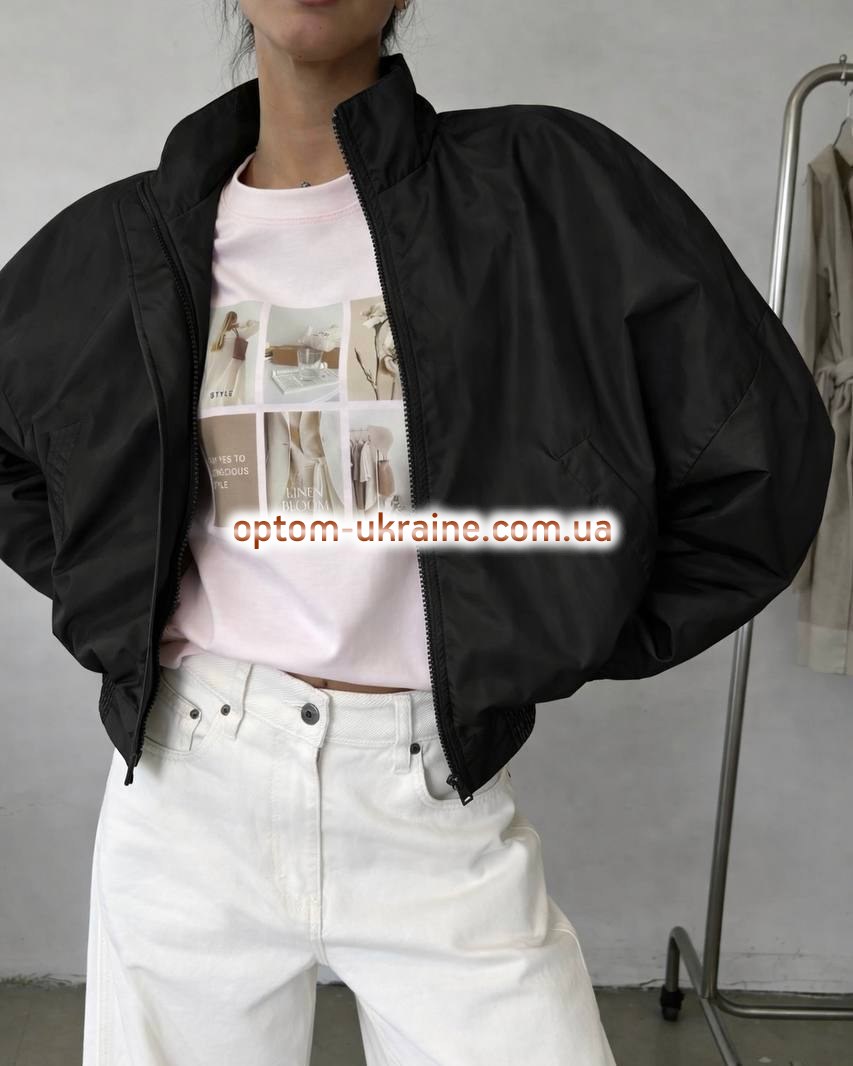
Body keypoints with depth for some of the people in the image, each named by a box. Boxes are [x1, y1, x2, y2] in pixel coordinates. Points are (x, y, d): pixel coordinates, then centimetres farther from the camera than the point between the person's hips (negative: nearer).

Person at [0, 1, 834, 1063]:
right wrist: (108, 608, 9)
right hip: (188, 782, 3)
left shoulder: (550, 190, -6)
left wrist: (574, 646, -1)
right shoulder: (117, 244, 4)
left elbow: (760, 451, -4)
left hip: (437, 796, -1)